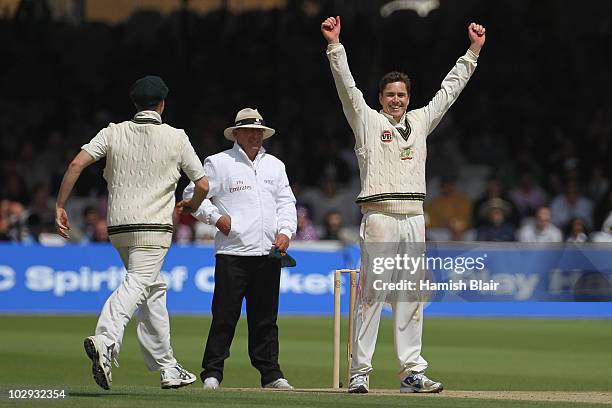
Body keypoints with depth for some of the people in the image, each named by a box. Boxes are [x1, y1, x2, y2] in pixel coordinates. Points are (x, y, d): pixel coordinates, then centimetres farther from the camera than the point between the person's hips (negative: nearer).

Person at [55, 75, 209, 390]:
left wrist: (59, 207, -2)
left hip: (118, 227, 5)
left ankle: (167, 367, 21)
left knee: (154, 289, 17)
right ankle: (105, 341, -43)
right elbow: (202, 185, 4)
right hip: (153, 226, -4)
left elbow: (77, 164, -7)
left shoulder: (114, 133, 6)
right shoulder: (176, 138, 1)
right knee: (137, 284, -16)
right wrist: (191, 206, 26)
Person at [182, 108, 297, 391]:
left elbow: (286, 202, 18)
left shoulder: (275, 165, 18)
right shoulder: (218, 163, 3)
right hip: (233, 252, -4)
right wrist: (216, 218, -8)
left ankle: (270, 374, 11)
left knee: (266, 317, 7)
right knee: (225, 315, -6)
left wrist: (285, 232, 2)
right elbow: (193, 195, 4)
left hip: (268, 253, 4)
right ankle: (212, 374, -2)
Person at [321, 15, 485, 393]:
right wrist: (334, 44, -13)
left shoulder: (421, 121, 19)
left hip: (414, 217, 5)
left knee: (411, 298, 5)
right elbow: (347, 86, -2)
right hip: (380, 216, -5)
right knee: (371, 295, -7)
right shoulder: (368, 120, 7)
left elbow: (450, 89, 23)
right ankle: (360, 372, -7)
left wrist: (473, 50, 21)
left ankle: (412, 372, 6)